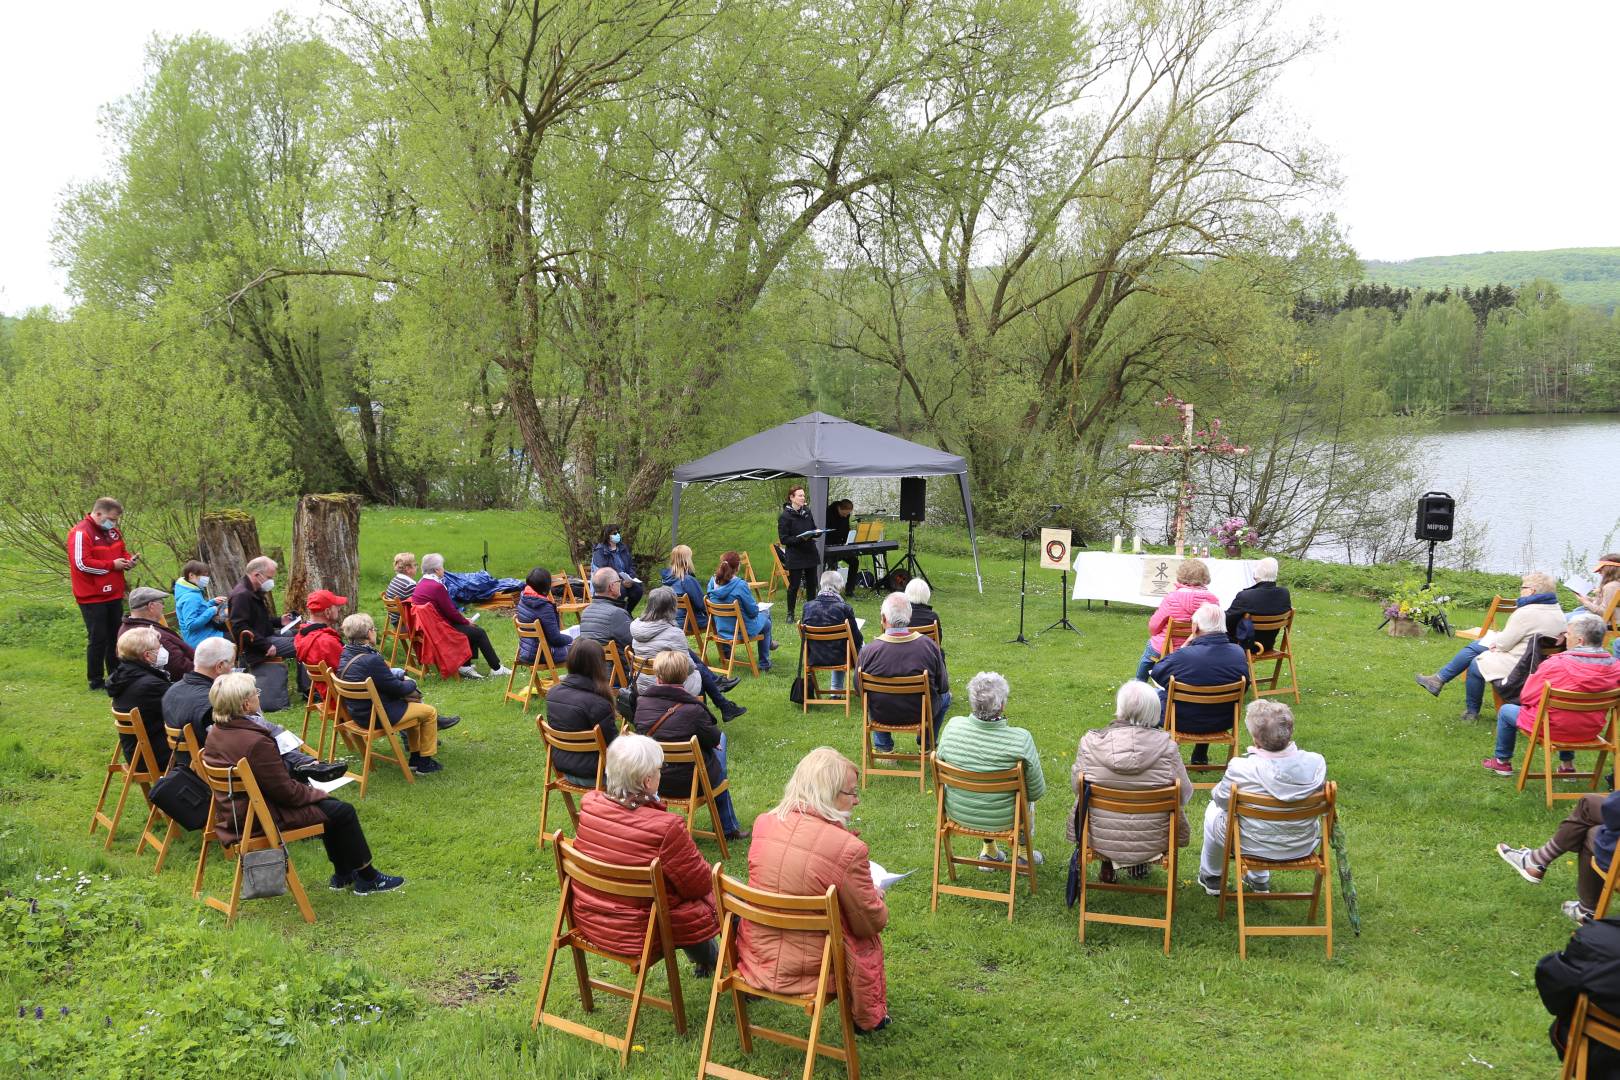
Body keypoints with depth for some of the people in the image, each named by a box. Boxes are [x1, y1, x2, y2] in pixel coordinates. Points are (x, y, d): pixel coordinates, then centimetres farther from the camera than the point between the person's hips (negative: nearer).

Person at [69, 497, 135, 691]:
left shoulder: (112, 531, 10)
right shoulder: (80, 533, -15)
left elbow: (122, 550, 24)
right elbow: (82, 564, -23)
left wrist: (128, 559, 0)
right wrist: (112, 565, -19)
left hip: (114, 595, 8)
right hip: (92, 597, -8)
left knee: (115, 637, 13)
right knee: (98, 639, -2)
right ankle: (96, 682, 7)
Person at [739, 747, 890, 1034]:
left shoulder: (763, 823, -6)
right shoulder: (849, 848, -23)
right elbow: (871, 922, -10)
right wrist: (877, 896, 12)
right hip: (809, 971, -5)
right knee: (868, 937, 24)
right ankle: (869, 1018, 41)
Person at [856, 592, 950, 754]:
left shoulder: (868, 651, -22)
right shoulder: (929, 645, -21)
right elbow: (943, 686, -8)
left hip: (881, 715, 1)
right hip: (921, 714, -1)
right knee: (945, 696, 31)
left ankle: (883, 746, 38)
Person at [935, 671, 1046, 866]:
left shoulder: (953, 726, -20)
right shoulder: (1021, 739, -28)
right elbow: (1037, 791, -16)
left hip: (957, 813, 2)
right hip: (1002, 819, -2)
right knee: (1027, 792, 30)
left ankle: (989, 851, 46)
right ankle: (1022, 853, 47)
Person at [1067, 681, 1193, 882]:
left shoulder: (1090, 742, -17)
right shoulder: (1166, 745, -19)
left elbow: (1076, 786, -3)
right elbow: (1185, 794, -8)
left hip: (1100, 840, 0)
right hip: (1153, 842, 0)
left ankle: (1108, 864, 33)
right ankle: (1139, 865, 38)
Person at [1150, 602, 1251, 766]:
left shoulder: (1183, 656, -30)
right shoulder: (1238, 653, -16)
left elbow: (1156, 673, -10)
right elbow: (1243, 687, 4)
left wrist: (1184, 646, -7)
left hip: (1183, 722, -4)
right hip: (1223, 723, 4)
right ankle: (1201, 756, 47)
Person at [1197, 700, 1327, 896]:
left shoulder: (1241, 768, -30)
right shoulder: (1316, 763, -21)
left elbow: (1220, 798, -10)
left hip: (1252, 847, -3)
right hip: (1302, 848, 3)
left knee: (1213, 809, 28)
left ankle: (1210, 876, 47)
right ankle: (1260, 879, 51)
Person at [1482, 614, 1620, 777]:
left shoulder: (1555, 665, -24)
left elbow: (1526, 697, -14)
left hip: (1553, 729, -5)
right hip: (1590, 732, 5)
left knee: (1505, 711, 20)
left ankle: (1503, 762, 35)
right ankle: (1567, 765, 39)